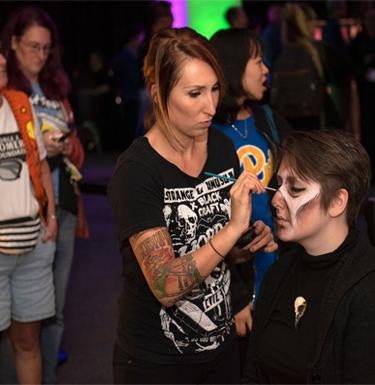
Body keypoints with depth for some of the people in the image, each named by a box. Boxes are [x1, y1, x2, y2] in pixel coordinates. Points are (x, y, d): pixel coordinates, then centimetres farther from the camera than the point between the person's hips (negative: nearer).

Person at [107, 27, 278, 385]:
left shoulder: (222, 147, -3)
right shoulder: (136, 171, -22)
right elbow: (166, 286, -27)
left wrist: (251, 243, -8)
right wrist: (234, 227, -33)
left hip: (222, 342, 6)